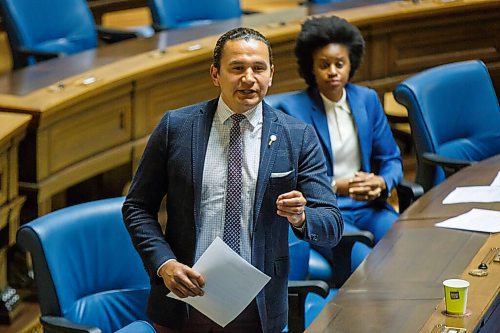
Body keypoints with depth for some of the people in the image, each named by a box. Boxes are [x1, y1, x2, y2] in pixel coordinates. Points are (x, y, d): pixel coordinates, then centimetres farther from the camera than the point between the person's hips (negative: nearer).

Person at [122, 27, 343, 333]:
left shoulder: (299, 137, -3)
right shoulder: (176, 127, -2)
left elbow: (332, 226, -3)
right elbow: (137, 207, 3)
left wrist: (300, 218, -25)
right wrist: (163, 263, -13)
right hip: (184, 300, 0)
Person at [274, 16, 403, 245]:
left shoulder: (367, 100, 9)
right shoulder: (291, 110, -6)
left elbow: (391, 160, 14)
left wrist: (381, 183, -10)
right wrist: (337, 187, -19)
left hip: (369, 206, 5)